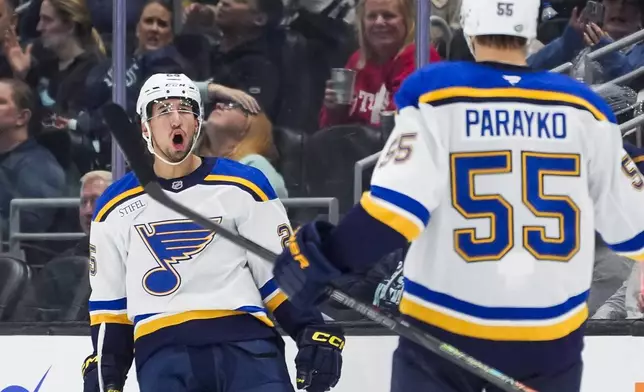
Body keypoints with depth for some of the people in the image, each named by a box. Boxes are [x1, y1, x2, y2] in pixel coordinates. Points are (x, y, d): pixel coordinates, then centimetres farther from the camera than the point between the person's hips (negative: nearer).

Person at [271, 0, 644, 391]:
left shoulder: (436, 95, -8)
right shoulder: (582, 108, 0)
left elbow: (397, 202, -18)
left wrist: (327, 256, -11)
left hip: (447, 327, -2)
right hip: (550, 334, 2)